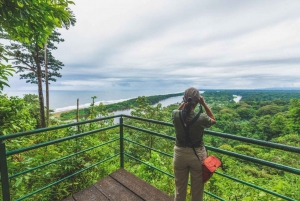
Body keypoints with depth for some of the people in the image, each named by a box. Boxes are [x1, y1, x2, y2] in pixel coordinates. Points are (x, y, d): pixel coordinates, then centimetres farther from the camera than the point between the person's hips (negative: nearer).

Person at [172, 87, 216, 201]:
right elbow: (213, 120, 2)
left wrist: (184, 103, -4)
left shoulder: (175, 115, -18)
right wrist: (204, 104, -7)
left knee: (179, 188, 22)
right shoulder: (202, 118, -23)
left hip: (180, 154, 2)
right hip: (197, 155, -1)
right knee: (197, 189, 22)